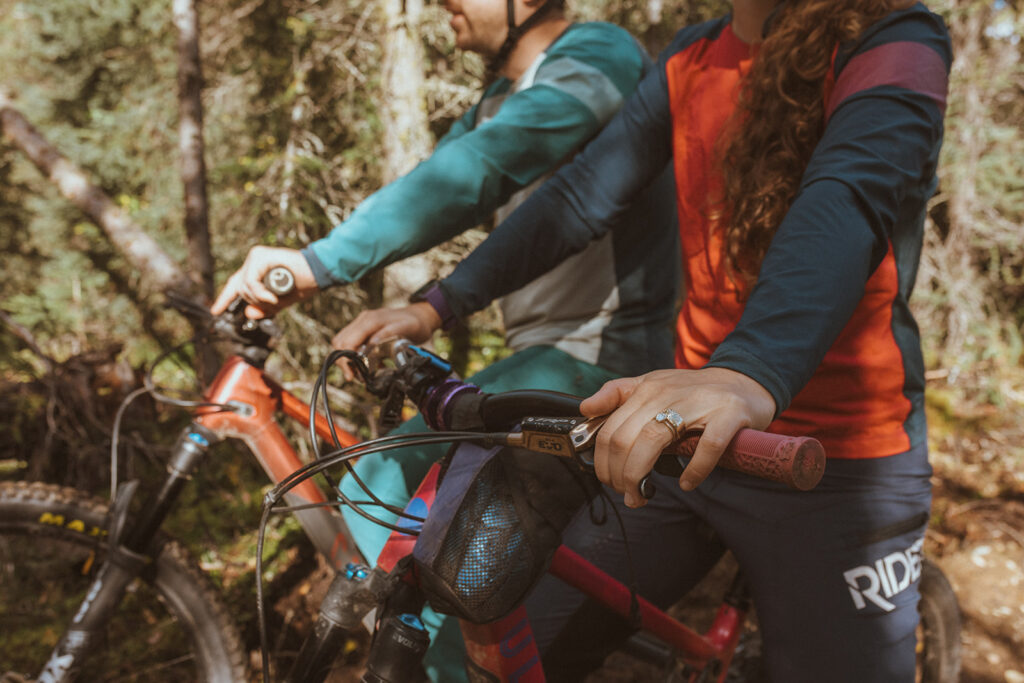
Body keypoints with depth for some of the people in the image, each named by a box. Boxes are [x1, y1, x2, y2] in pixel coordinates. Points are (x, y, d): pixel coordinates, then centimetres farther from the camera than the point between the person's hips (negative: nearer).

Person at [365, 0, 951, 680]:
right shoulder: (690, 62, 6)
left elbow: (851, 198, -32)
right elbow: (580, 196, 2)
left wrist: (748, 376, -50)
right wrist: (433, 307, -8)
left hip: (837, 466, -4)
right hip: (683, 436, 5)